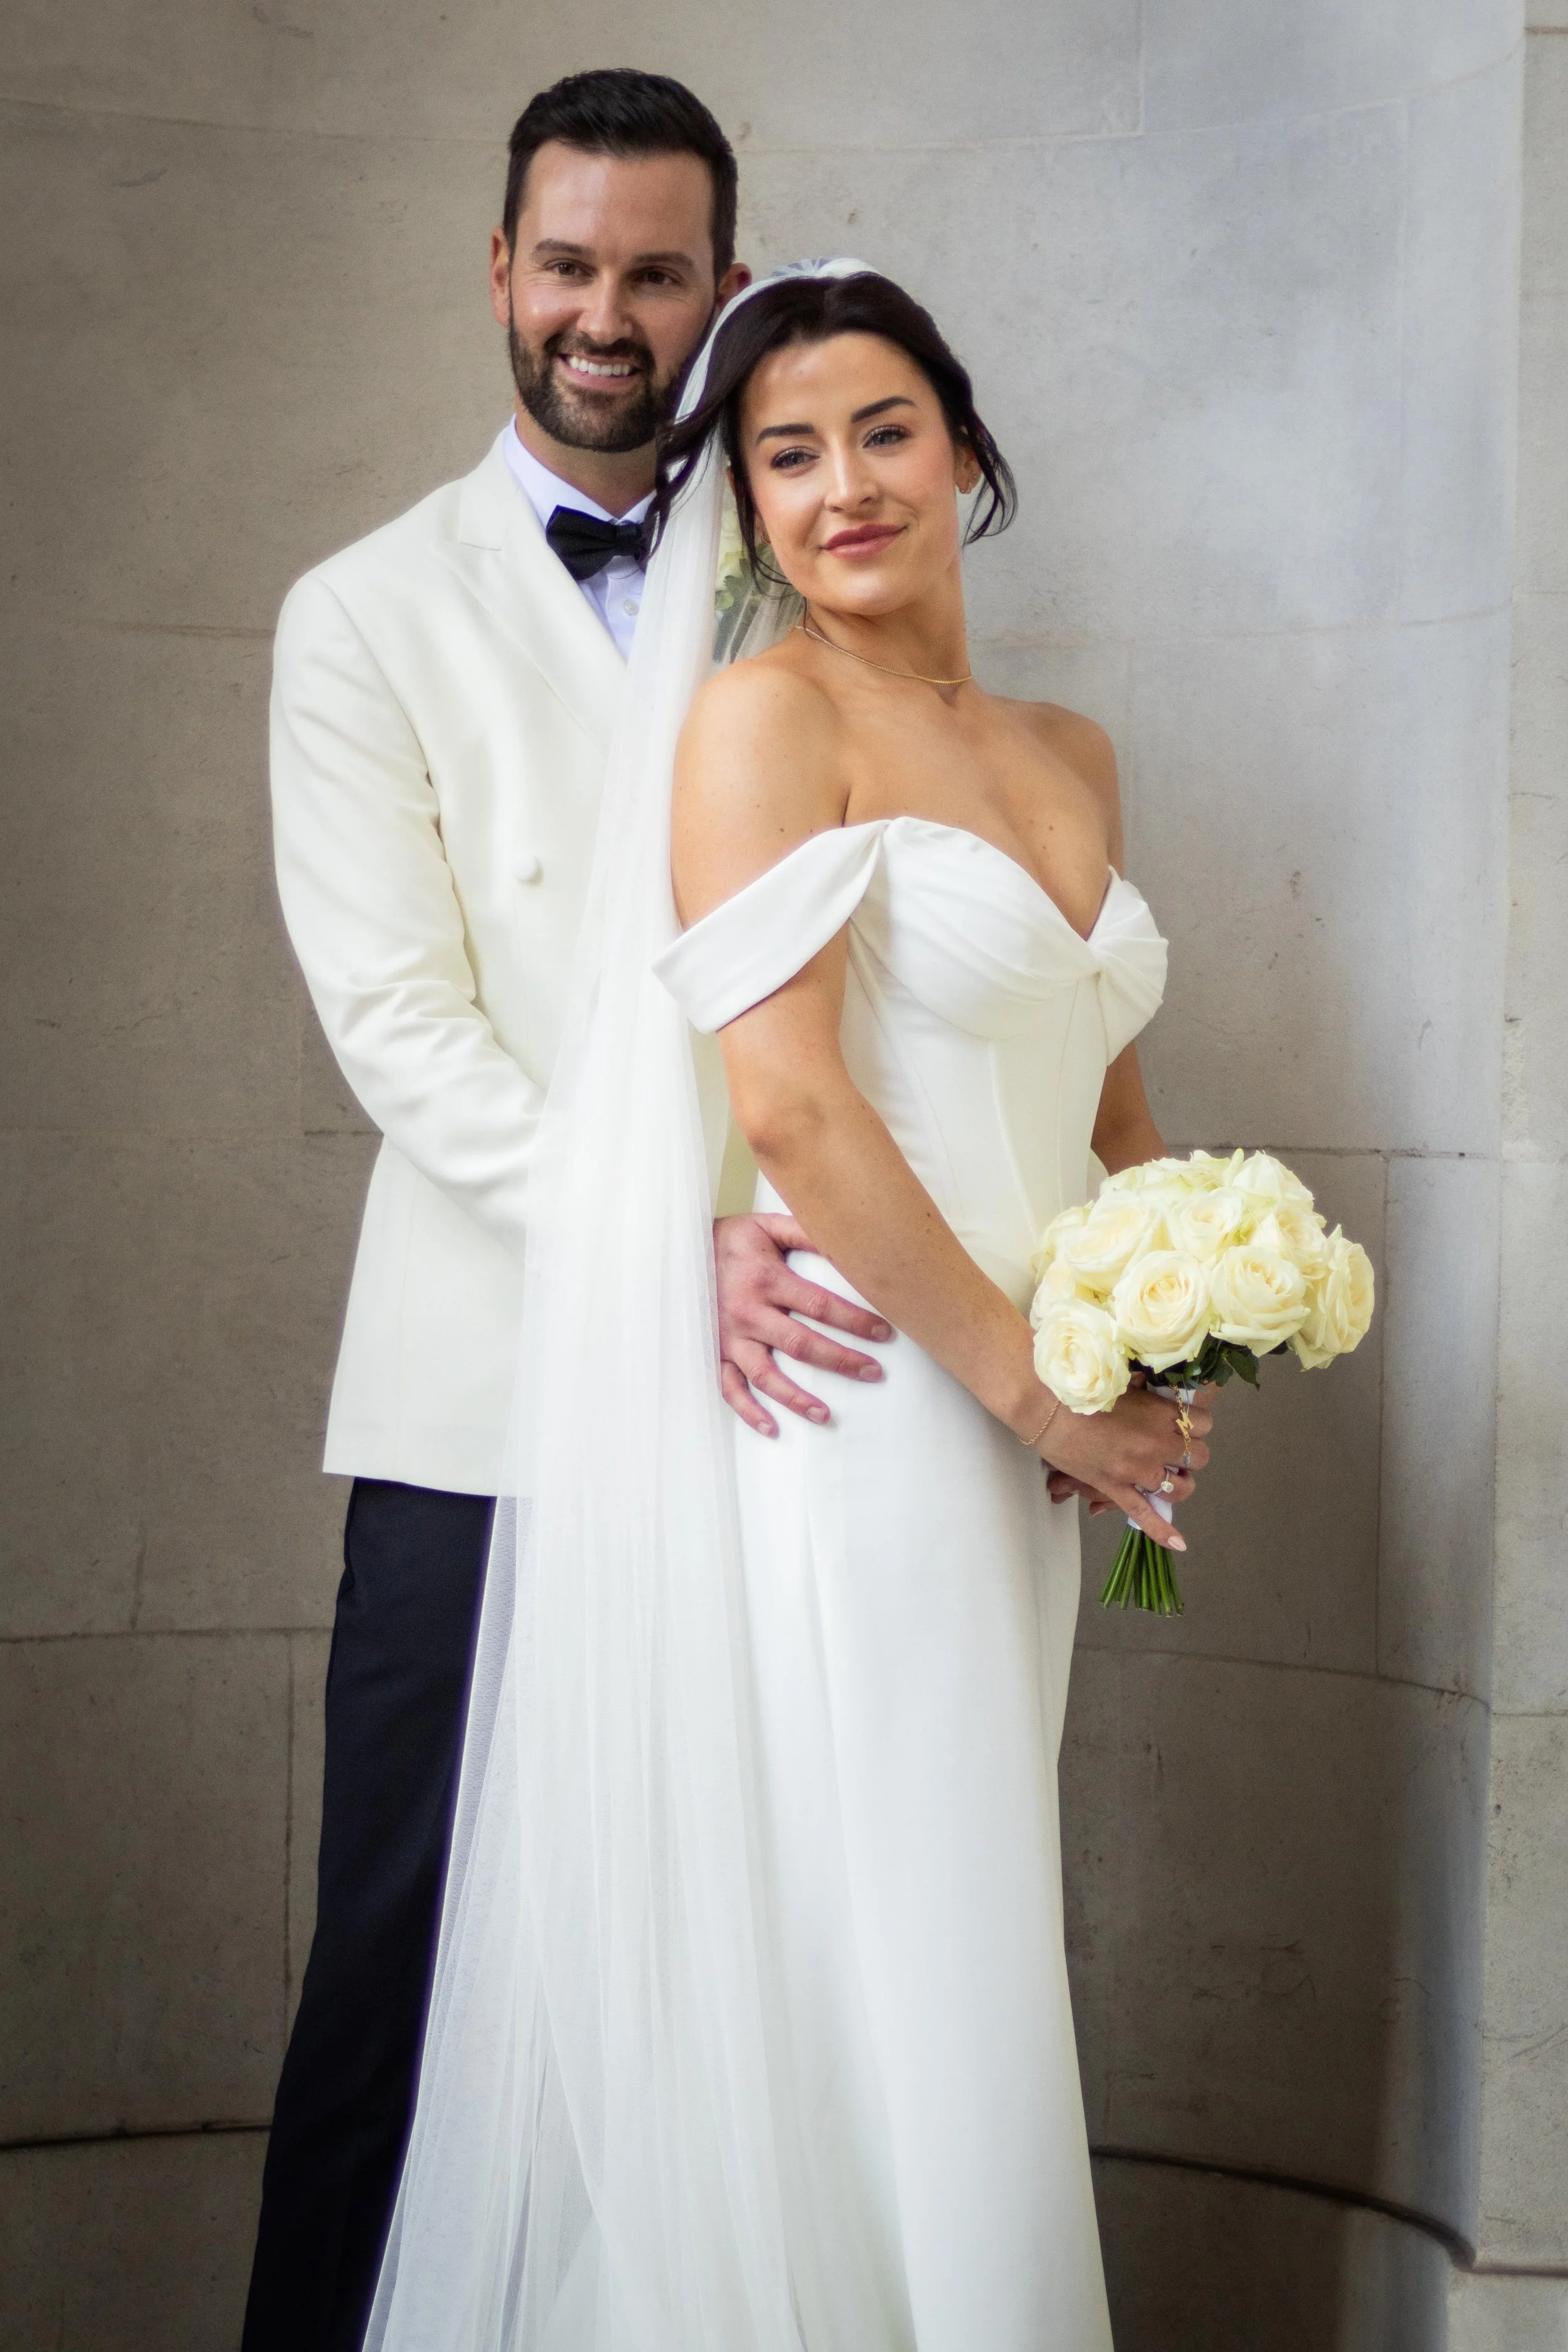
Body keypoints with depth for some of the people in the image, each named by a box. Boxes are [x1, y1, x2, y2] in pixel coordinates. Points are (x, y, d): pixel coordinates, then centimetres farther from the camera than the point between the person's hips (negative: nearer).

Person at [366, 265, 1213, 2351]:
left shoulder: (1070, 756, 16)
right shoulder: (761, 715, -6)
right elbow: (789, 1098, -15)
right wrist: (1030, 1382, -12)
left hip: (1022, 1451, 7)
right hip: (844, 1422, -7)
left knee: (965, 1985, 12)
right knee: (843, 1988, -2)